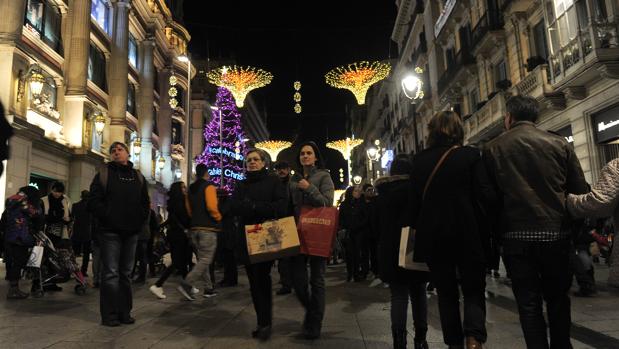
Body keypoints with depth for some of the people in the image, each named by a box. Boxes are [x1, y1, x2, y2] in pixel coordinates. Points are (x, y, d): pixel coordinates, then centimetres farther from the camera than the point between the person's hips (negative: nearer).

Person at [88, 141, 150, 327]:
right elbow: (94, 201, -3)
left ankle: (125, 312, 16)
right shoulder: (103, 174, 4)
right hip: (110, 231, -3)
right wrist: (107, 216, -12)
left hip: (131, 232, 4)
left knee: (126, 273, 9)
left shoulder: (138, 177, 14)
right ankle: (109, 315, 3)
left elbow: (145, 202, 15)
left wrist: (140, 220, 3)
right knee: (111, 273, -4)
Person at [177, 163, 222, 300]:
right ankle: (186, 284, -17)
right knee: (205, 260, -5)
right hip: (208, 229, -8)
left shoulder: (191, 189, 15)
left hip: (194, 228, 8)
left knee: (202, 259, 13)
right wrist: (218, 218, -6)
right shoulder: (209, 186, -8)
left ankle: (209, 288, 17)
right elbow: (212, 206, -21)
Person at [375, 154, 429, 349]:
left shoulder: (382, 194, 3)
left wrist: (381, 250, 13)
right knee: (418, 294, 13)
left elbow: (377, 226, 6)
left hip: (392, 252, 0)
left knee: (398, 297, 2)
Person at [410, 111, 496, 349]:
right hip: (467, 234, -2)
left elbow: (414, 200, 2)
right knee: (474, 290, 12)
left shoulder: (419, 160, 0)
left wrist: (418, 228, 14)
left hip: (434, 236, 2)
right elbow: (486, 195, -11)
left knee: (446, 293, 14)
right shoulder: (470, 155, -6)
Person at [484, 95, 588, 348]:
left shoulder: (493, 148, -1)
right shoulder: (560, 144, 1)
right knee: (558, 299, 18)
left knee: (528, 303, 7)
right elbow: (580, 190, 3)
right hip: (556, 232, 2)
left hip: (516, 235, -1)